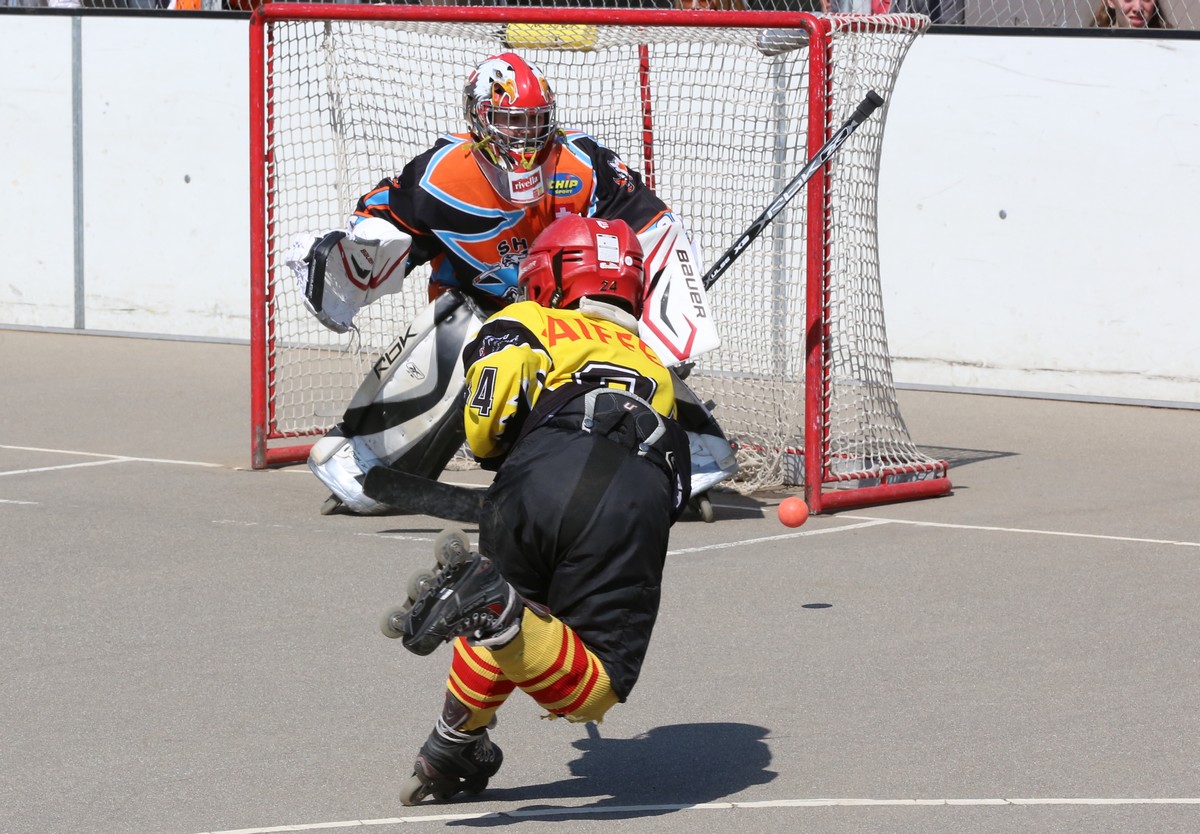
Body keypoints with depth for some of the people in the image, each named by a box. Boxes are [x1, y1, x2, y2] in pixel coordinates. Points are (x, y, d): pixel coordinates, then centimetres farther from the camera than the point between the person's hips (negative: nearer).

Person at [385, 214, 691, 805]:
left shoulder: (527, 323, 28)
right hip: (645, 492, 1)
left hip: (547, 467, -1)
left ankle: (451, 750, 15)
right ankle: (502, 615, -23)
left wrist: (492, 451, 23)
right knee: (596, 687, 3)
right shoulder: (651, 364, 42)